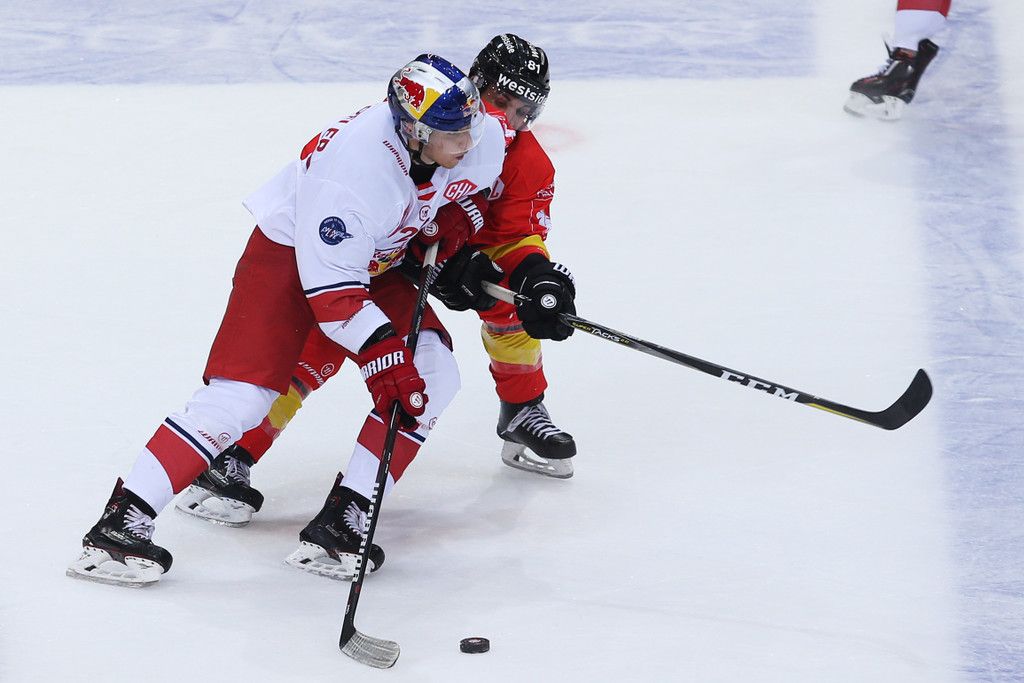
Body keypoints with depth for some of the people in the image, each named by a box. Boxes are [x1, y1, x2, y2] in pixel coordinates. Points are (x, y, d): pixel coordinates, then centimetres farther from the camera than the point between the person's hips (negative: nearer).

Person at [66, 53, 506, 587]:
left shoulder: (483, 137, -18)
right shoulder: (354, 167, -38)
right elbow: (331, 286, -34)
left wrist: (456, 222, -8)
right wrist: (381, 353, -37)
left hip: (377, 260, 7)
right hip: (291, 252, -7)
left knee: (431, 376, -12)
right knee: (241, 393, -18)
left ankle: (345, 515, -7)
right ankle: (121, 522, -15)